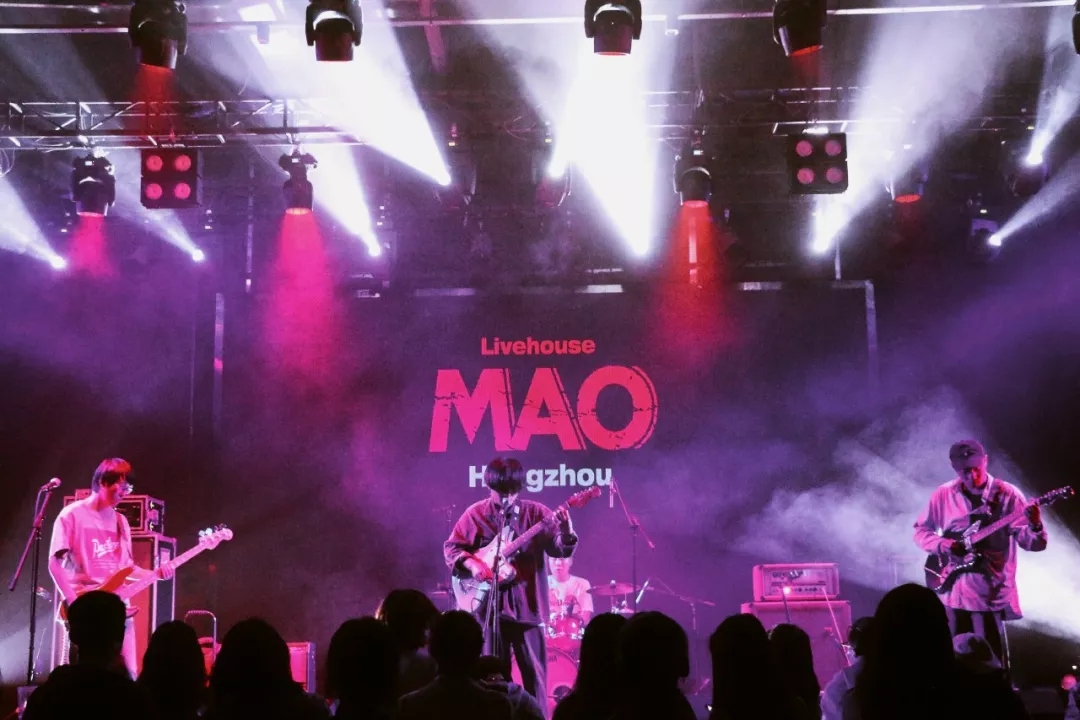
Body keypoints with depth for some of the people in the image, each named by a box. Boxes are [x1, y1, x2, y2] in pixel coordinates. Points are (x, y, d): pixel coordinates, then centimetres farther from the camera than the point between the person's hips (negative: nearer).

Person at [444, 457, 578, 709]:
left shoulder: (535, 513, -1)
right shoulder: (475, 514, 2)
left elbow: (561, 548, -9)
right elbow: (451, 547, 5)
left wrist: (565, 531, -31)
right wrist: (471, 563, -14)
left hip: (527, 603, -1)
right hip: (489, 604, 1)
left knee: (534, 672, 1)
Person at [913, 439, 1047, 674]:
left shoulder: (1008, 495, -5)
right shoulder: (943, 495, 4)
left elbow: (1034, 544, -8)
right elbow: (920, 531, 13)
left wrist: (1035, 525, -31)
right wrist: (943, 545, -7)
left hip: (991, 595, -3)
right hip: (952, 594, 3)